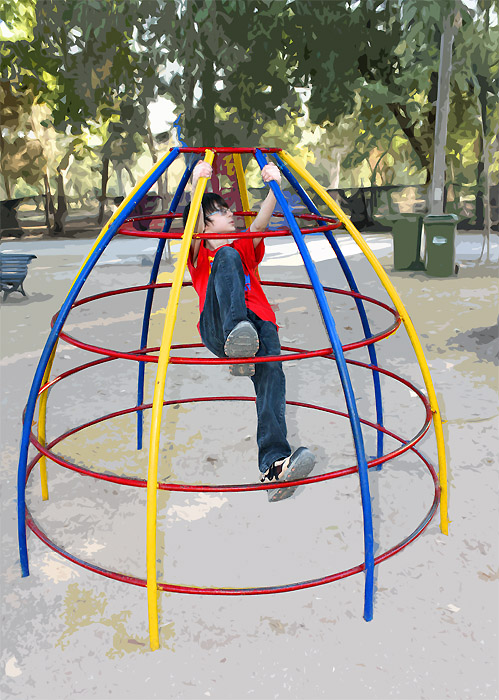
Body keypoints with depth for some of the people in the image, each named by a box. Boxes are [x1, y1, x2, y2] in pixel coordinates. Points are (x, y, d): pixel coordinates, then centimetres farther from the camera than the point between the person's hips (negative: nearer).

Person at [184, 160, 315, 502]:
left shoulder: (246, 249, 34)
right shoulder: (200, 255, 26)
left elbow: (260, 224, 13)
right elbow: (195, 226, 3)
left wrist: (274, 187, -5)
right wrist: (197, 187, -16)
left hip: (260, 323, 2)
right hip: (217, 328, -2)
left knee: (271, 373, -30)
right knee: (227, 257, -23)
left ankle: (274, 463, -43)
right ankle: (237, 337, -46)